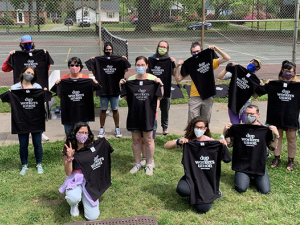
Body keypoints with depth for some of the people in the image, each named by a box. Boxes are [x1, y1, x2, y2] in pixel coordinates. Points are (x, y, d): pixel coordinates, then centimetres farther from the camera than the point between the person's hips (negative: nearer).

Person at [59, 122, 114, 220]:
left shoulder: (92, 145, 1)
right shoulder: (68, 151, -4)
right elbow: (68, 173, -10)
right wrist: (69, 157, -23)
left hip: (90, 182, 2)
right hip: (75, 180, -2)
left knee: (92, 217, -9)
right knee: (73, 198, -38)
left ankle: (84, 199, 26)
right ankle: (74, 204, 4)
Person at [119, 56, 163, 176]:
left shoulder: (153, 79, -1)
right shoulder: (130, 80, 4)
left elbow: (159, 96, 3)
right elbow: (126, 98, 8)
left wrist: (161, 85, -12)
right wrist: (122, 86, -4)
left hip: (148, 113, -2)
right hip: (134, 114, 2)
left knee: (148, 140, 4)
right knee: (136, 139, 10)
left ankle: (149, 164, 18)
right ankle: (137, 163, 24)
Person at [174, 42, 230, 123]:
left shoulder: (209, 61, 7)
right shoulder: (189, 64, 6)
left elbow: (227, 58, 5)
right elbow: (178, 79, 4)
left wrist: (216, 49, -4)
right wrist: (178, 66, -8)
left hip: (208, 97, 1)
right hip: (195, 98, -1)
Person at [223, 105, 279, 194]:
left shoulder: (265, 130, -2)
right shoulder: (238, 128, -1)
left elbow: (272, 147, 3)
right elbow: (229, 144, 5)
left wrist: (276, 135, -13)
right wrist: (225, 131, -9)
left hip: (259, 164, 1)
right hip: (242, 164, 0)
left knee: (265, 190, -9)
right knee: (241, 188, -16)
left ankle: (255, 177, 23)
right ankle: (247, 177, 19)